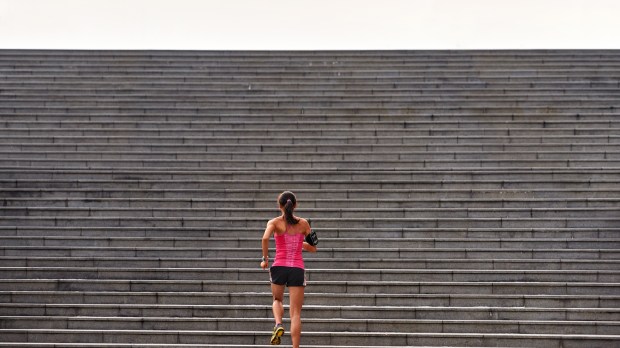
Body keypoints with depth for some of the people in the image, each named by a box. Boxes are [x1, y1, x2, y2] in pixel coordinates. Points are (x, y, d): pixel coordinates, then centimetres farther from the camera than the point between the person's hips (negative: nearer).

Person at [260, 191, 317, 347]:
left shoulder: (275, 222, 1)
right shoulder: (303, 223, 7)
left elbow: (265, 238, -18)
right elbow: (313, 248, 14)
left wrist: (265, 259, -6)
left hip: (279, 267, 0)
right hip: (297, 269, 0)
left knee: (277, 300, 28)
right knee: (296, 313, 1)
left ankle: (278, 324, -1)